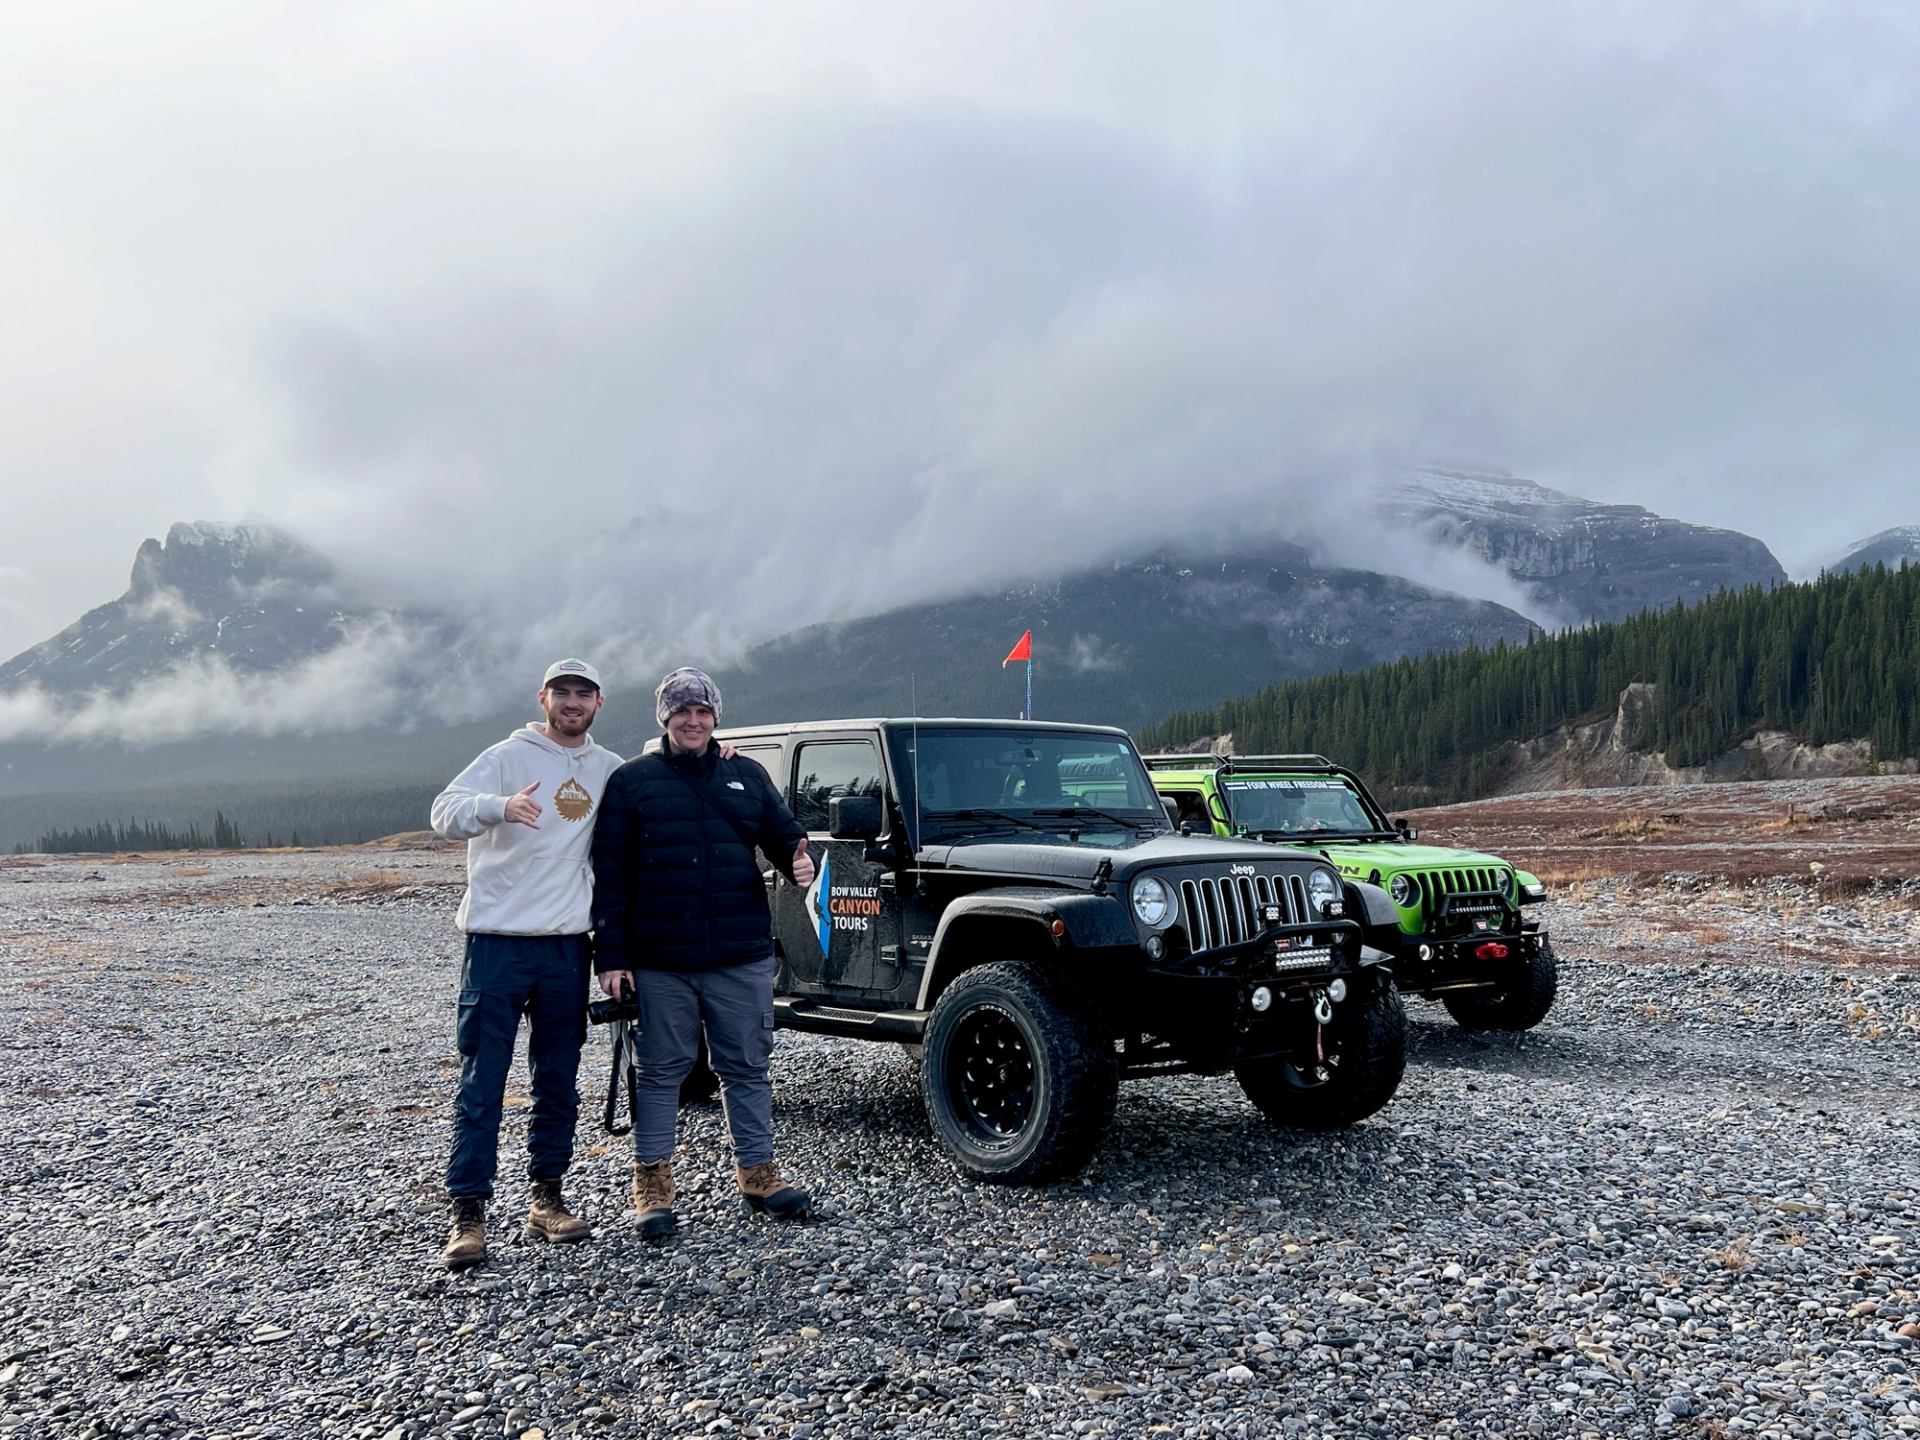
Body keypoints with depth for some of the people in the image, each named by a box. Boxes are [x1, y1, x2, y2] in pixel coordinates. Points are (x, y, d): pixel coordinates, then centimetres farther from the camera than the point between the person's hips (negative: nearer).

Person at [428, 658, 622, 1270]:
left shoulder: (610, 769, 9)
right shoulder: (508, 757, -4)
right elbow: (446, 811, -16)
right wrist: (501, 806, -38)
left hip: (568, 948, 4)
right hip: (498, 944, -4)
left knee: (558, 1084, 11)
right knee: (481, 1086, -2)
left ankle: (545, 1198, 23)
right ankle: (468, 1214, 3)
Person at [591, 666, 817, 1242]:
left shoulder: (746, 777, 10)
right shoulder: (630, 782, 1)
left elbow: (783, 832, 17)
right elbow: (608, 875, -2)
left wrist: (800, 860, -9)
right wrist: (610, 957, -7)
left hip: (741, 956, 3)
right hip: (659, 961, -2)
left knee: (746, 1066, 10)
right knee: (661, 1070, 7)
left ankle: (758, 1175, 22)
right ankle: (652, 1184, 17)